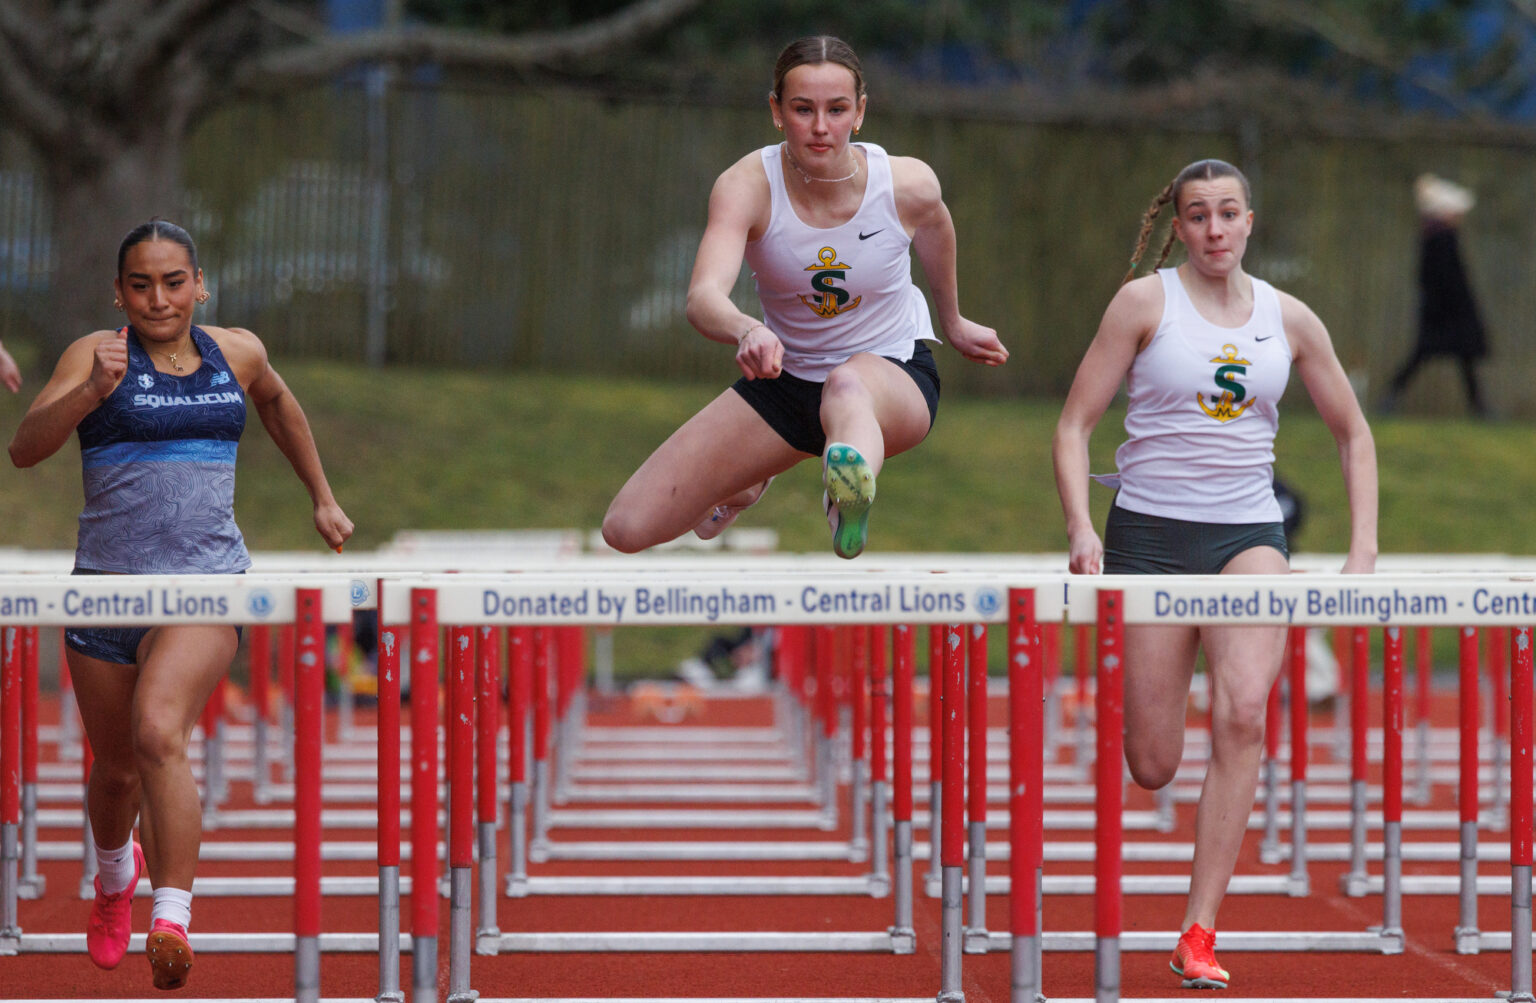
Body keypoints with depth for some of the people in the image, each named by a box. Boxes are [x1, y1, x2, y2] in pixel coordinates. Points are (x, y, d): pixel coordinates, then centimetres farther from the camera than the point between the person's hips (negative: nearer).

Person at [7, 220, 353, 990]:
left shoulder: (236, 354, 7)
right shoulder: (97, 356, -4)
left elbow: (278, 405, 30)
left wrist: (322, 498, 34)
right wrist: (91, 391, -32)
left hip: (207, 581, -1)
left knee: (158, 732, -27)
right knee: (116, 768, 15)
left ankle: (171, 916, -32)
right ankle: (116, 873, 49)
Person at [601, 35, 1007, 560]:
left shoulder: (908, 185, -18)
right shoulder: (747, 186, -22)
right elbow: (703, 296, -39)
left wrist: (953, 322, 26)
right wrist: (746, 331, -63)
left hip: (895, 374, -2)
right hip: (787, 375, 2)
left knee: (847, 386, -42)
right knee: (626, 528, -2)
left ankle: (852, 492, -79)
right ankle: (749, 482, 33)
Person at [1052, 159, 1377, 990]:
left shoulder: (1289, 320, 7)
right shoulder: (1145, 301, -1)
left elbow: (1353, 435, 16)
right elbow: (1074, 425, -2)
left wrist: (1363, 547, 5)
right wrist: (1081, 527, -17)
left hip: (1248, 535, 2)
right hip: (1150, 532, -2)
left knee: (1243, 711, -24)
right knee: (1151, 769, -4)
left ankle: (1199, 932, -21)